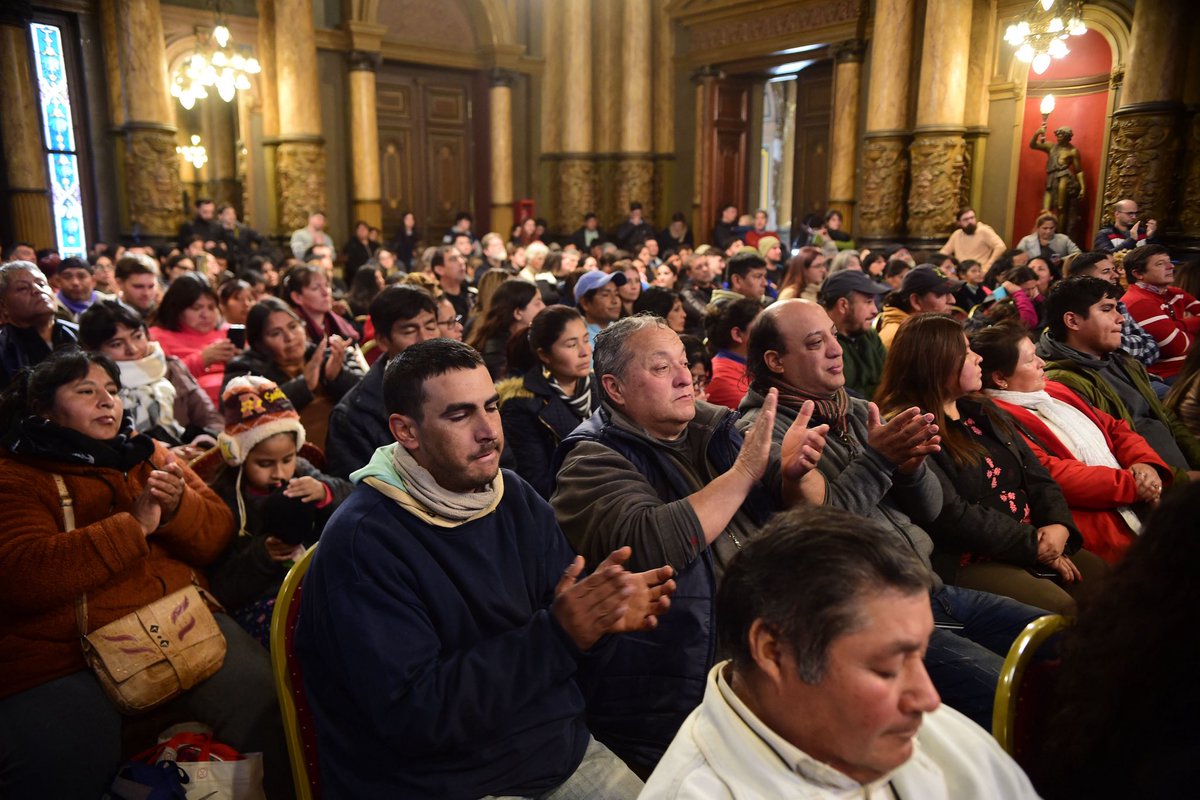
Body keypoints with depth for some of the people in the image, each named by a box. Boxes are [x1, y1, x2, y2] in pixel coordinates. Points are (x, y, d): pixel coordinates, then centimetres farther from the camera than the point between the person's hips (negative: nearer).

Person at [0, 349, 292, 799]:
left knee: (268, 702, -15)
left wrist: (177, 507, -12)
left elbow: (218, 535, 9)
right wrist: (133, 525, -19)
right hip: (64, 658, -3)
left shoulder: (145, 454, 16)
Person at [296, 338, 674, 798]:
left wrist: (600, 617, -19)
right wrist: (557, 635, -28)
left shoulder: (519, 501, 1)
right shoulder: (362, 541, -17)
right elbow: (413, 714, -22)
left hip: (564, 751, 5)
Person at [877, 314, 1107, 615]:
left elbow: (1038, 476, 14)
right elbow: (951, 516, -19)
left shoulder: (984, 410, 16)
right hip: (966, 563, -8)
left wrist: (1059, 527, -6)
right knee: (1062, 610, -25)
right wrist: (1036, 544, -11)